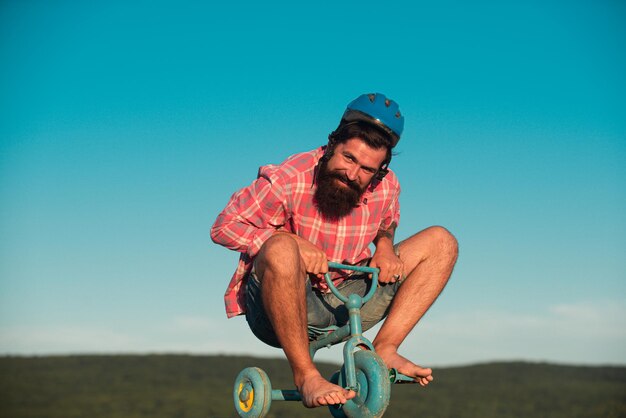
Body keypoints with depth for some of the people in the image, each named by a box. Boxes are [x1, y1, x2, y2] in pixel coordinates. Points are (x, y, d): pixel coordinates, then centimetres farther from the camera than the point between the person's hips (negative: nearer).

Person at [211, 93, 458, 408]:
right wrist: (295, 243, -26)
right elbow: (224, 226, -14)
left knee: (441, 241, -1)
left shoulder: (386, 187, -4)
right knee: (281, 249, -41)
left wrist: (385, 246, -7)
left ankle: (384, 348, -11)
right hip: (280, 309, -5)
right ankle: (305, 375, -27)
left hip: (343, 305, 5)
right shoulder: (287, 181, -19)